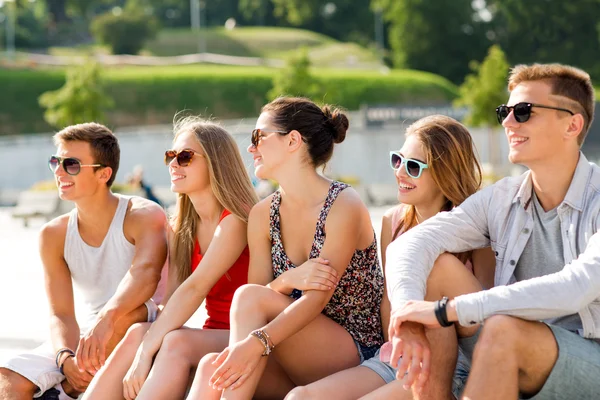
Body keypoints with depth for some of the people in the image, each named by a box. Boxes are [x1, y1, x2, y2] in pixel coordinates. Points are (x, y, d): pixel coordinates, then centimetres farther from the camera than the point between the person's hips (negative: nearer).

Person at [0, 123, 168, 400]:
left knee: (129, 313, -37)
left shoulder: (144, 216, -10)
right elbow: (61, 313, -4)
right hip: (81, 340, 4)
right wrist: (66, 358, -27)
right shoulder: (53, 235, 3)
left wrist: (106, 318, -50)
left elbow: (146, 272, -32)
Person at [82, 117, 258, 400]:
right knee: (138, 333, -19)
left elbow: (195, 288, -20)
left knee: (177, 343, -32)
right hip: (212, 335, 6)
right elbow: (172, 297, 0)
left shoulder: (235, 218, -11)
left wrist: (145, 353, -26)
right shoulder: (182, 227, 11)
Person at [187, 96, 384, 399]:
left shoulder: (343, 206, -10)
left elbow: (317, 297, -20)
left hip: (356, 356, -5)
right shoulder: (263, 215, 8)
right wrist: (288, 280, -19)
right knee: (212, 366, -26)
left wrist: (256, 342, -35)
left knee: (249, 296, -26)